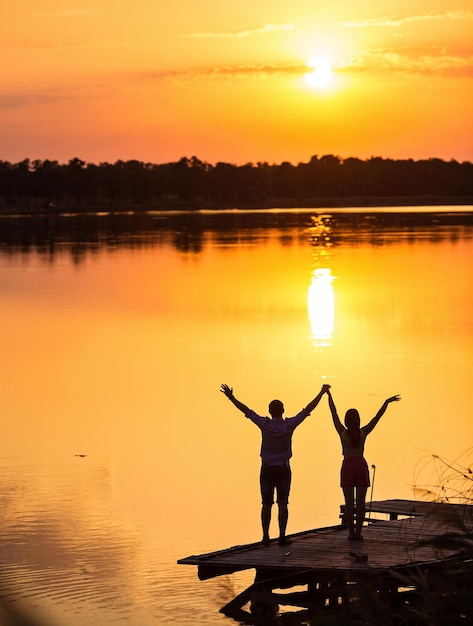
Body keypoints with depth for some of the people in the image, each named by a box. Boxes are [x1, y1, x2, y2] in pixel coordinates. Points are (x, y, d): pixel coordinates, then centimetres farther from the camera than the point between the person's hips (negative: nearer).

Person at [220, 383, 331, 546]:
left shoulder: (265, 424, -11)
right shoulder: (289, 425, -11)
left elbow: (246, 410, -7)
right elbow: (308, 409, -7)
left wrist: (231, 397, 0)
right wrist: (322, 393, -1)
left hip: (267, 470, 1)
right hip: (283, 470, -1)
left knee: (267, 504, 6)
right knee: (283, 504, 1)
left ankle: (266, 537, 4)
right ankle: (282, 537, -2)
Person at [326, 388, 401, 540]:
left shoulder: (343, 433, -8)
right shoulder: (363, 433, -6)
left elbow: (334, 413, -5)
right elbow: (377, 417, -6)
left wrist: (329, 395, 0)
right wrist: (386, 402, -6)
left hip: (347, 466, -1)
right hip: (361, 466, 1)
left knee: (349, 502, 1)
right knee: (361, 502, 3)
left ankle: (351, 532, -1)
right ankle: (358, 532, 0)